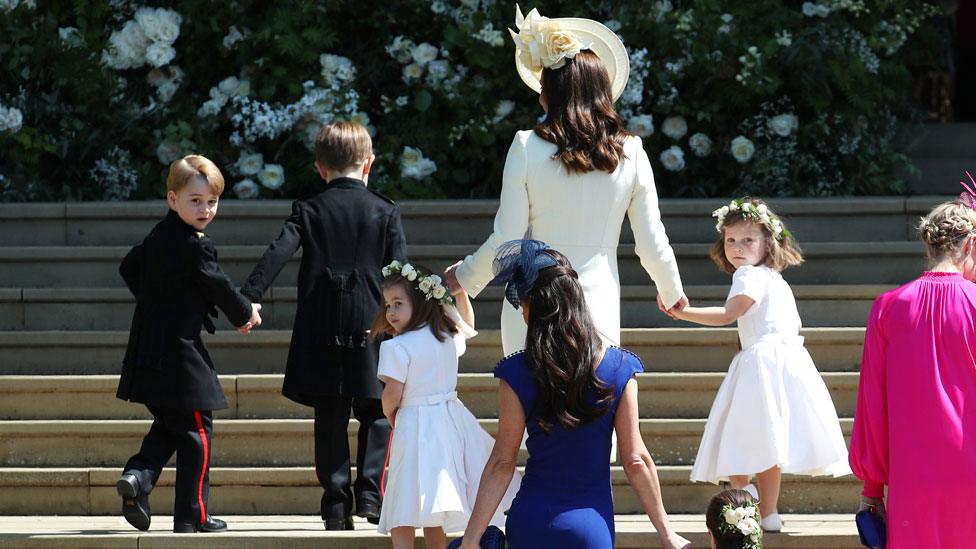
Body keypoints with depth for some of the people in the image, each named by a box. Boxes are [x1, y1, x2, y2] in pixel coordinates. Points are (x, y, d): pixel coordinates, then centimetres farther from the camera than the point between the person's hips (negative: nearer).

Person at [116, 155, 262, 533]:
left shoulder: (157, 237, 10)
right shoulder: (194, 247, -17)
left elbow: (129, 268, 25)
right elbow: (218, 288, -8)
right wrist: (245, 314, 11)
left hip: (148, 352, 9)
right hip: (180, 353, -9)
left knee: (168, 424, 21)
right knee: (195, 431, 2)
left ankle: (138, 474, -3)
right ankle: (191, 515, 6)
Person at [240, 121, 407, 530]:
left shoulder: (309, 210, 4)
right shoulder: (385, 211, 3)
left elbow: (279, 253, -9)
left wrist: (250, 296, -14)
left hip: (321, 329, 1)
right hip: (371, 327, -1)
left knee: (330, 419, 5)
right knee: (376, 415, 9)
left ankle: (336, 504, 2)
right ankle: (370, 493, -6)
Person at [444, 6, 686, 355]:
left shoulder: (527, 148, -5)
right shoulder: (630, 153, 2)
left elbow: (505, 241, -3)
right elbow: (652, 244, 7)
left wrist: (463, 277, 15)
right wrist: (672, 293, 26)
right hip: (599, 309, 2)